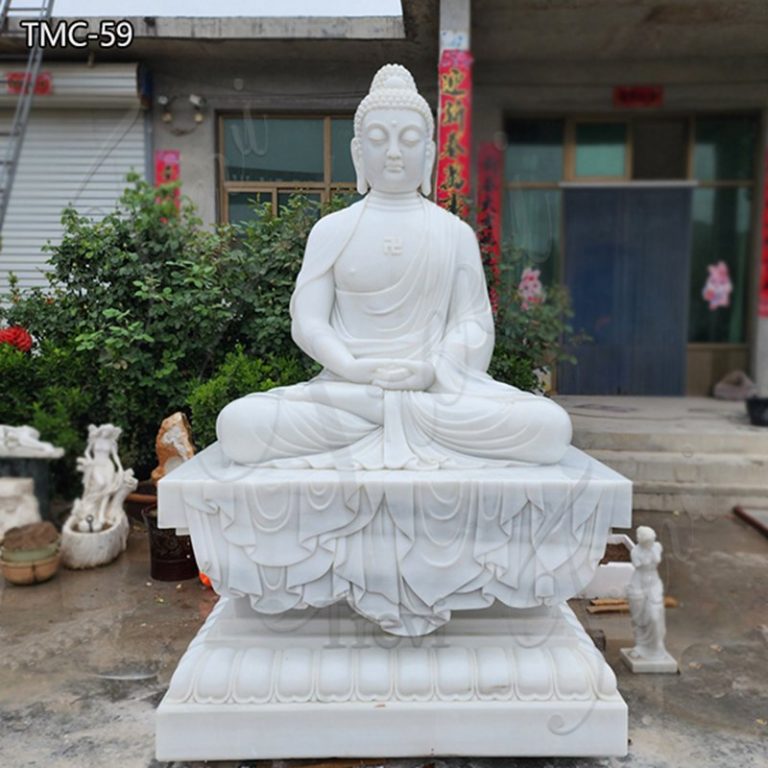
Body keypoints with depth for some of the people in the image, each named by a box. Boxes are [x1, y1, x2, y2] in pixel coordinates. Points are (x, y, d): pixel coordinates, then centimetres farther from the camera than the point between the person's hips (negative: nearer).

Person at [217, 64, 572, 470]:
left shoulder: (456, 233, 11)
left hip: (438, 389, 1)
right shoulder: (331, 230, 10)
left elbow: (472, 322, 4)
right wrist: (353, 368, -15)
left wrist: (433, 369, -16)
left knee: (551, 425, -25)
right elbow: (308, 321, 3)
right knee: (238, 423, -26)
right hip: (345, 388, 0)